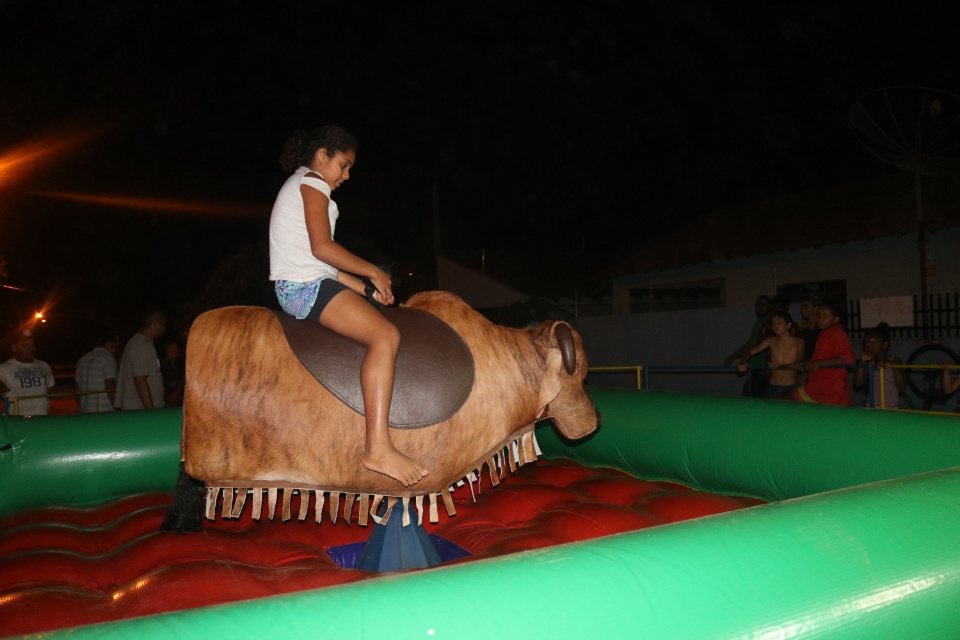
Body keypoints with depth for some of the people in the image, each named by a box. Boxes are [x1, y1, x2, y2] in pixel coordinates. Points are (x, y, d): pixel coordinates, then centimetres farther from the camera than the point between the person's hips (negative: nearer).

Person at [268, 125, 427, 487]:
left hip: (298, 287, 11)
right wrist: (374, 273, -5)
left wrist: (364, 288, 13)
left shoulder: (299, 184, 28)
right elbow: (322, 248, -16)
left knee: (382, 330, 15)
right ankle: (378, 448, -31)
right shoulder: (312, 182, -3)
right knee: (385, 335, -24)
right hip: (305, 285, -11)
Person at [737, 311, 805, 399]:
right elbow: (750, 353, 4)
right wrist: (743, 363, -17)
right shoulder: (771, 341, 6)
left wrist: (781, 365, -29)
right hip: (773, 388, 2)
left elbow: (800, 363, -12)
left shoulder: (798, 342, -1)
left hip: (791, 388, -2)